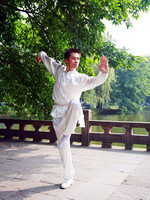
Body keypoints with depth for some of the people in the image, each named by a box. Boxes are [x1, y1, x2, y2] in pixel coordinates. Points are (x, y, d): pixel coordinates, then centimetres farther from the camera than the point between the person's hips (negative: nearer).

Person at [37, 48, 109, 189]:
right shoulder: (59, 70, 6)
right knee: (62, 145, 3)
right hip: (58, 113, 3)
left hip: (71, 113, -3)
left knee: (75, 103, -39)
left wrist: (103, 73, -39)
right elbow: (49, 61, 25)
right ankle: (69, 177, 16)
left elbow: (96, 81, -22)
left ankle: (66, 135, -21)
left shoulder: (80, 78, -5)